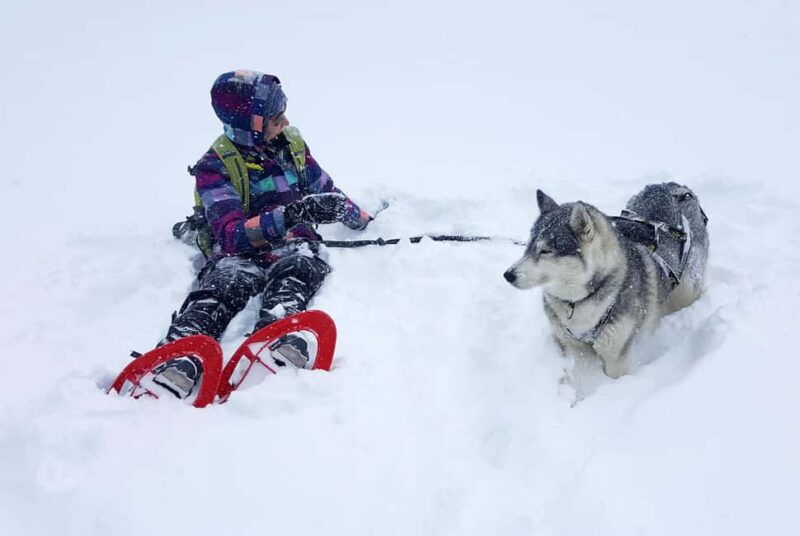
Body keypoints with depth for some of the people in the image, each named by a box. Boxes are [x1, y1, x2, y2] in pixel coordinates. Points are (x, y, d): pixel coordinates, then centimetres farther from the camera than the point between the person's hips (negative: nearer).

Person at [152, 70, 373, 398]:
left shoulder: (291, 143, 14)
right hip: (240, 252, -2)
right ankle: (182, 355, -61)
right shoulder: (215, 166, -2)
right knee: (226, 282, -38)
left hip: (294, 247, 3)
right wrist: (289, 216, -32)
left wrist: (365, 221, 35)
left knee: (298, 263, -35)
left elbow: (326, 193, 31)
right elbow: (231, 235, -18)